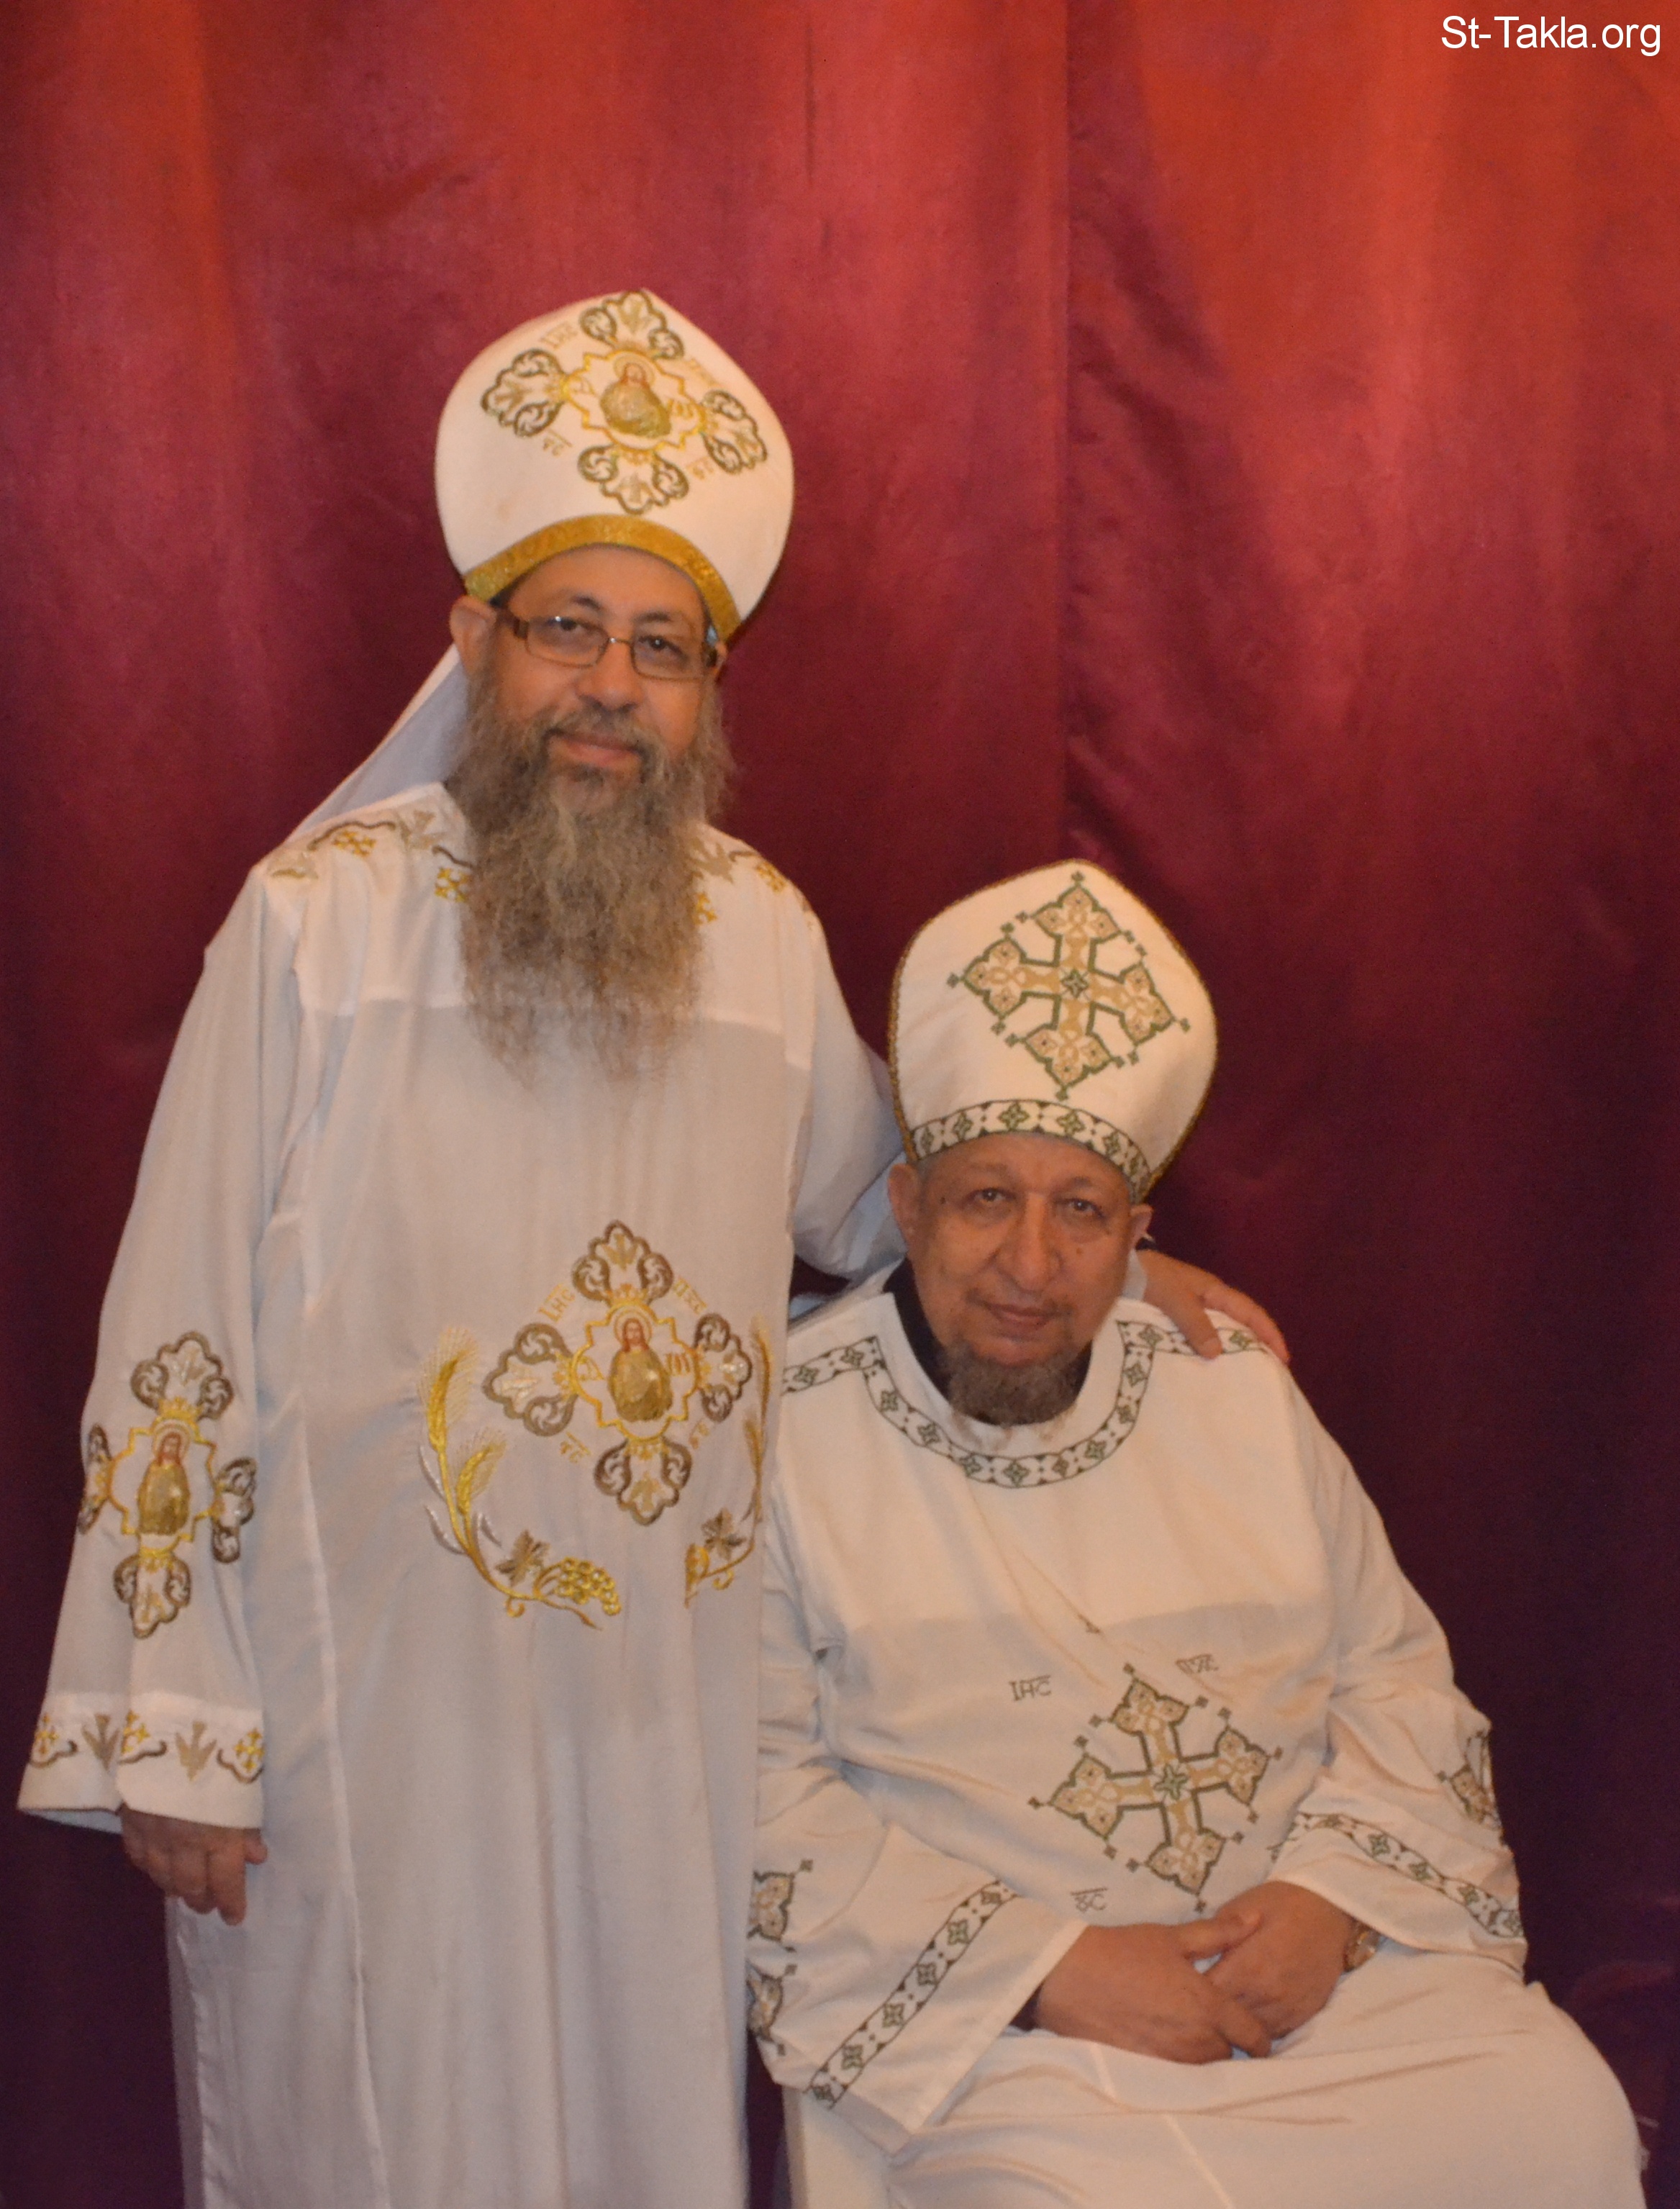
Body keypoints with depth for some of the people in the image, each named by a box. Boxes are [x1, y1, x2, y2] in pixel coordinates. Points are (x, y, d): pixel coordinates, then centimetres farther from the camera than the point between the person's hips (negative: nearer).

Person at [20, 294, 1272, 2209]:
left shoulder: (764, 932, 1)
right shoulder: (316, 921, -10)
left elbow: (887, 1211, 20)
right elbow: (182, 1341, -9)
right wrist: (167, 1737, -9)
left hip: (674, 1700, 4)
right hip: (377, 1707, -3)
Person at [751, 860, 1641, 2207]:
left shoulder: (1236, 1390, 9)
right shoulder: (786, 1430, -5)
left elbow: (1397, 1675, 13)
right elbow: (755, 1783, -9)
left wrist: (1332, 1895, -5)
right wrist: (1042, 1966, -15)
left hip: (1328, 1953, 4)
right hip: (988, 2000, -3)